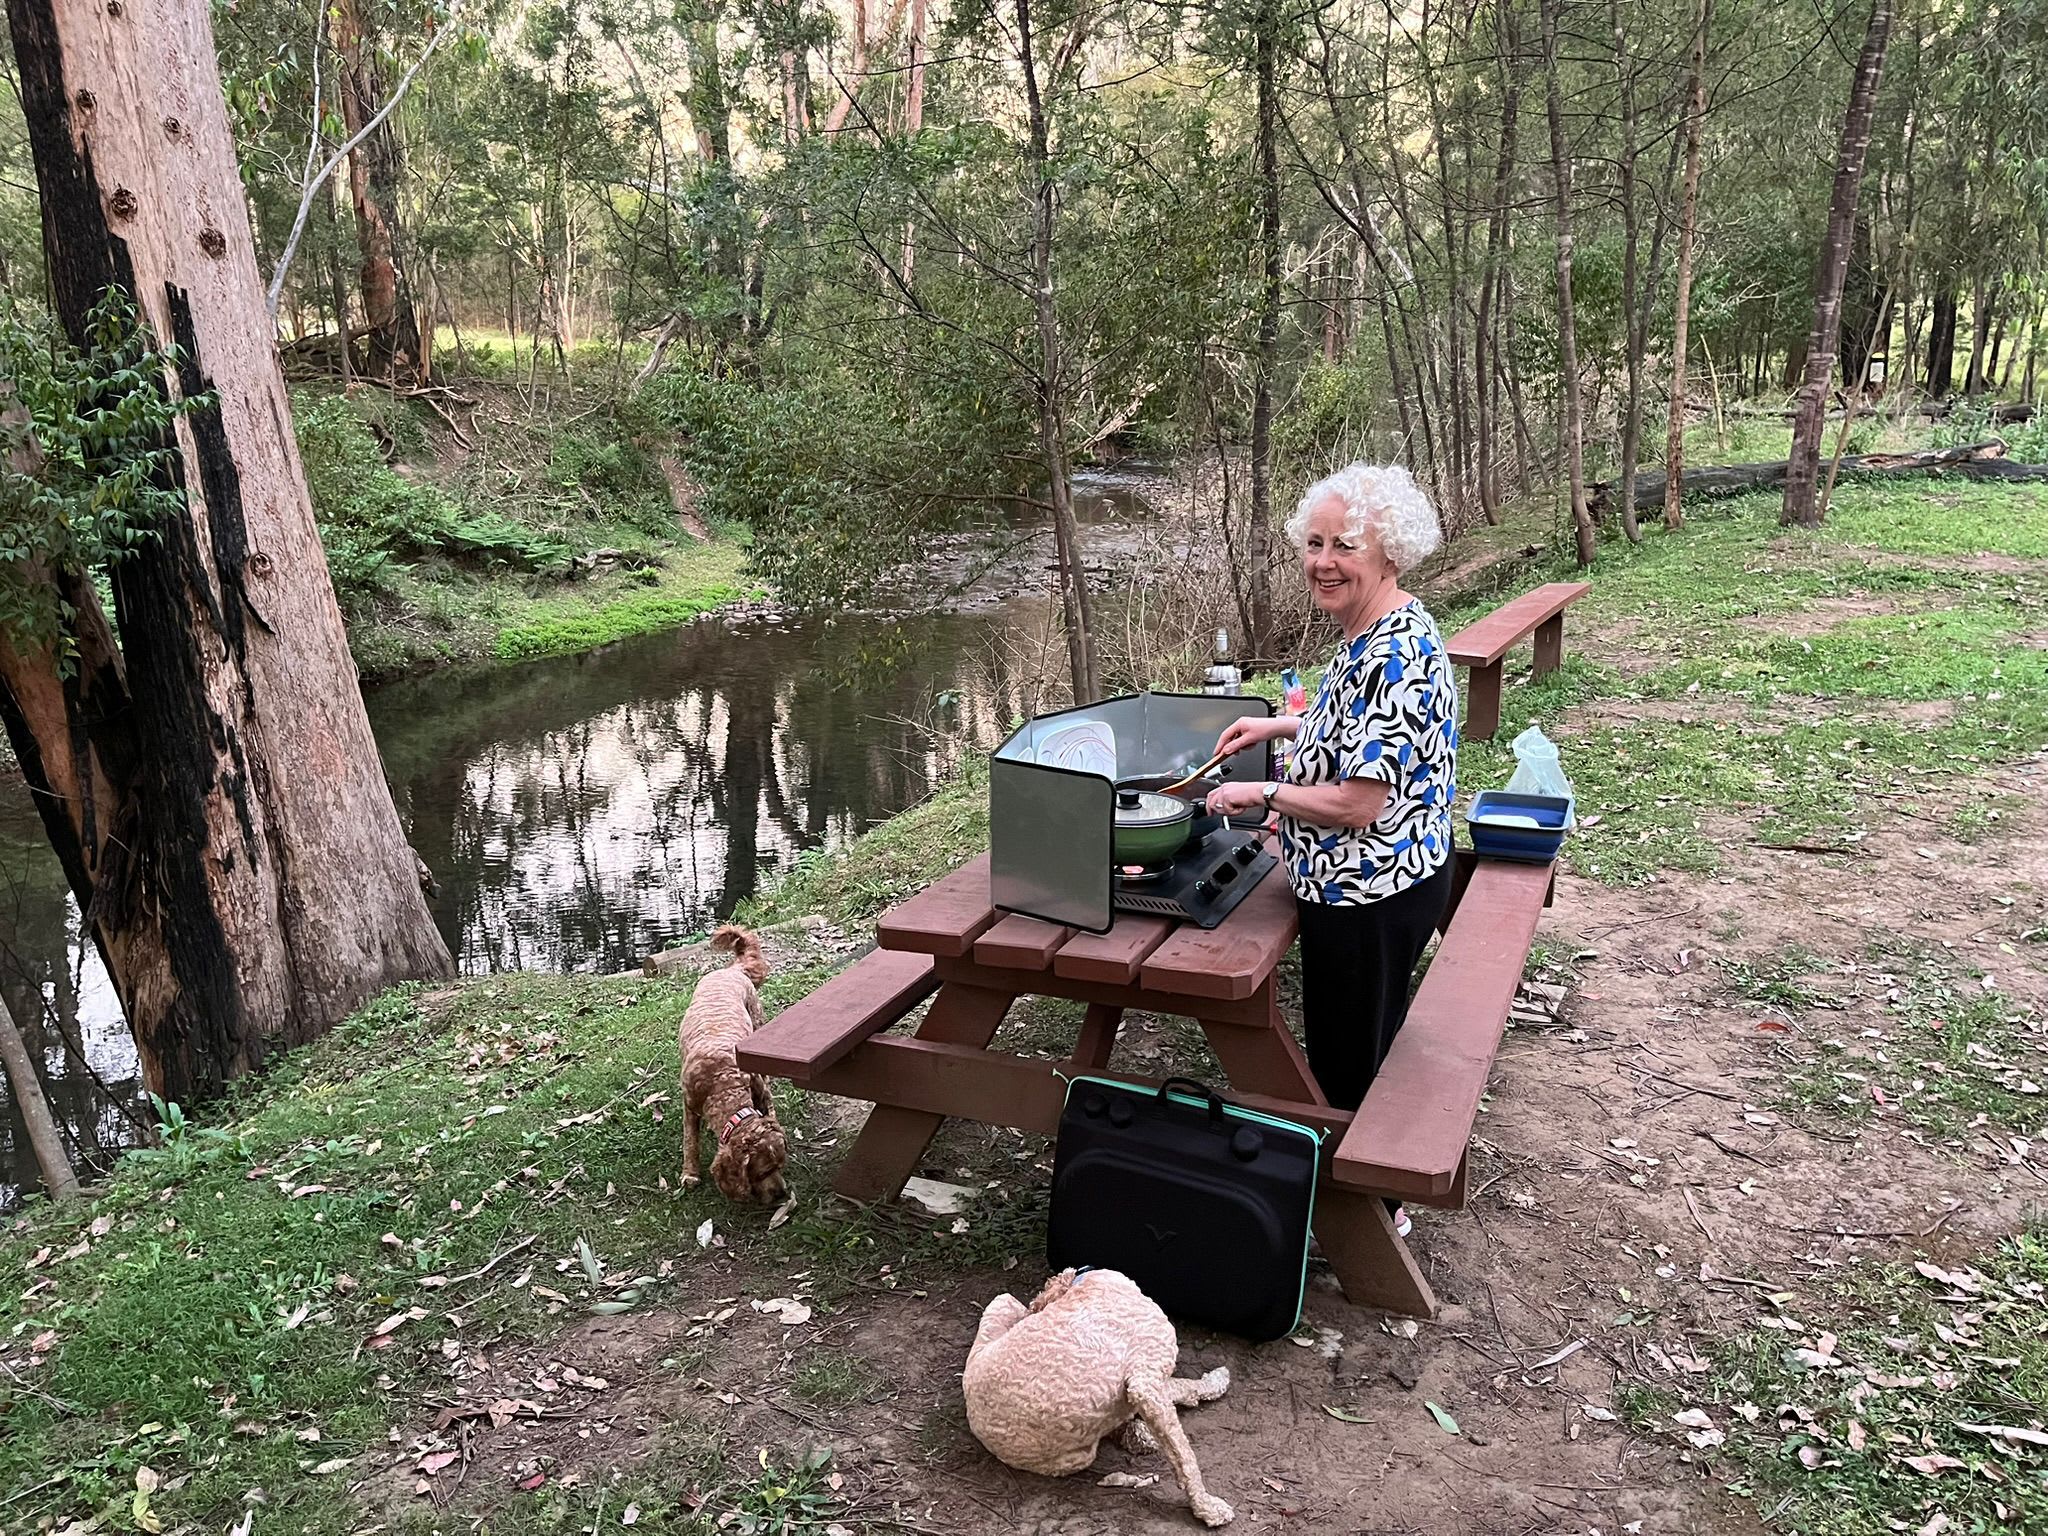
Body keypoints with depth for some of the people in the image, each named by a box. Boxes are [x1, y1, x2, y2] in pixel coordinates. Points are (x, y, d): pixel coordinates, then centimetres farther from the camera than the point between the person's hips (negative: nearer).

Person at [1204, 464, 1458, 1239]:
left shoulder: (1394, 656, -28)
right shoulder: (1376, 633, 5)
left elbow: (1357, 804, -29)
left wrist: (1259, 793, -17)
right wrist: (1284, 726, 16)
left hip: (1370, 893, -11)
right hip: (1382, 883, 11)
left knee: (1350, 1063, 8)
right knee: (1362, 1049, 25)